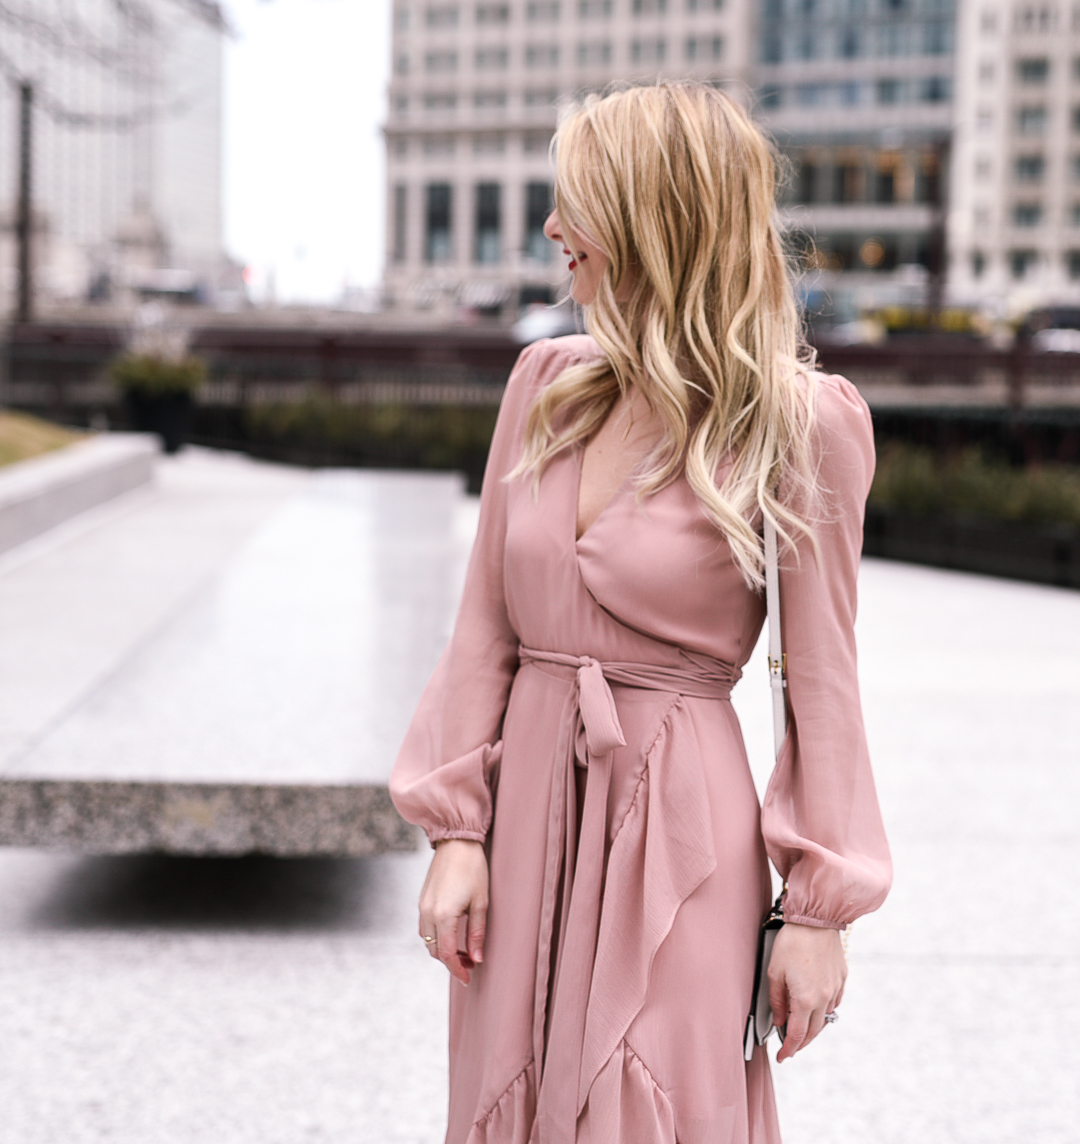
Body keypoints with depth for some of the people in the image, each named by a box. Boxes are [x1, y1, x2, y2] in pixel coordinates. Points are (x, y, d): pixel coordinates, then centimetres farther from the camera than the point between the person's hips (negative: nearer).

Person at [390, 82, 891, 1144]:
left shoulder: (802, 423, -9)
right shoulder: (547, 382, 5)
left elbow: (818, 679, -5)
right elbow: (486, 625, 7)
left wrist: (818, 906, -5)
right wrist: (455, 828, 1)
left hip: (677, 820, -5)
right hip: (528, 814, 5)